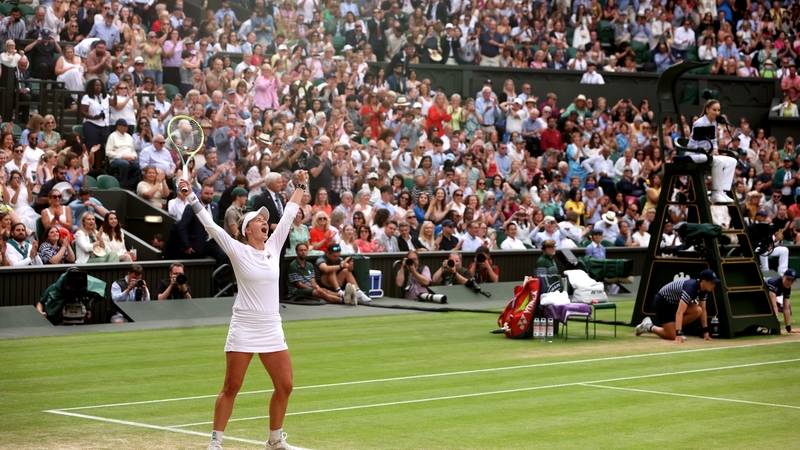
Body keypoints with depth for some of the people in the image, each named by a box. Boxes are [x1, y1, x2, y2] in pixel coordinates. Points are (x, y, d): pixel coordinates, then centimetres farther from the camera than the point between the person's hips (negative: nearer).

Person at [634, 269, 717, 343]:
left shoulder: (703, 290, -8)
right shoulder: (690, 288, -35)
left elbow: (703, 311, 4)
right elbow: (679, 313, -41)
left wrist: (705, 331, 1)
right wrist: (678, 335, -45)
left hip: (675, 302, 8)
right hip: (662, 302, -8)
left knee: (698, 311, -17)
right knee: (672, 336, -15)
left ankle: (675, 326, 4)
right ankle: (648, 327, 8)